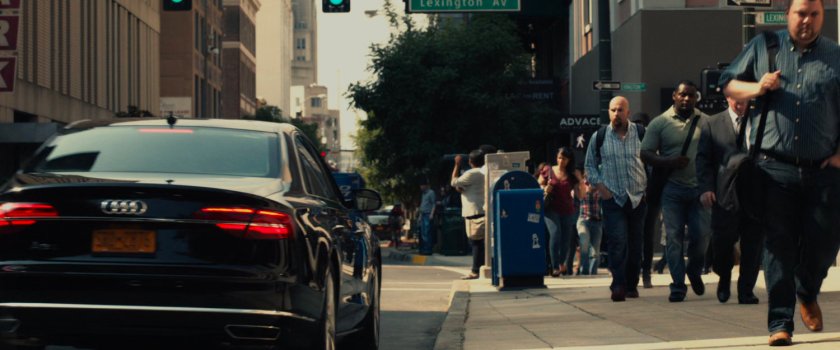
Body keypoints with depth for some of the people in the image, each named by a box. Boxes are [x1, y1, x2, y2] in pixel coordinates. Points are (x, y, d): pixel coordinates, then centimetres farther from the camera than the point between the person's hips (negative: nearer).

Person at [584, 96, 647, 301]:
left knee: (635, 245, 7)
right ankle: (618, 285, -16)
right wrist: (599, 185, -1)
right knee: (617, 242, -15)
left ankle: (631, 285, 19)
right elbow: (590, 164, 12)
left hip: (638, 198, 1)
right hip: (612, 198, -1)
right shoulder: (599, 136, 1)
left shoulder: (641, 133, 1)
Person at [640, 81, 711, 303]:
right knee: (673, 237, -3)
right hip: (672, 189, -1)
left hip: (700, 188, 1)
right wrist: (670, 163, -16)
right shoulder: (660, 123, 3)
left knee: (701, 235, -2)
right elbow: (645, 153, 0)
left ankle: (694, 271, 26)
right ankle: (678, 286, 2)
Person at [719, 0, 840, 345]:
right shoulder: (762, 47, 9)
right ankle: (780, 323, 3)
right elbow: (727, 83, 13)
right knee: (778, 246, -1)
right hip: (775, 169, -1)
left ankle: (807, 294, 35)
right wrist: (757, 88, -6)